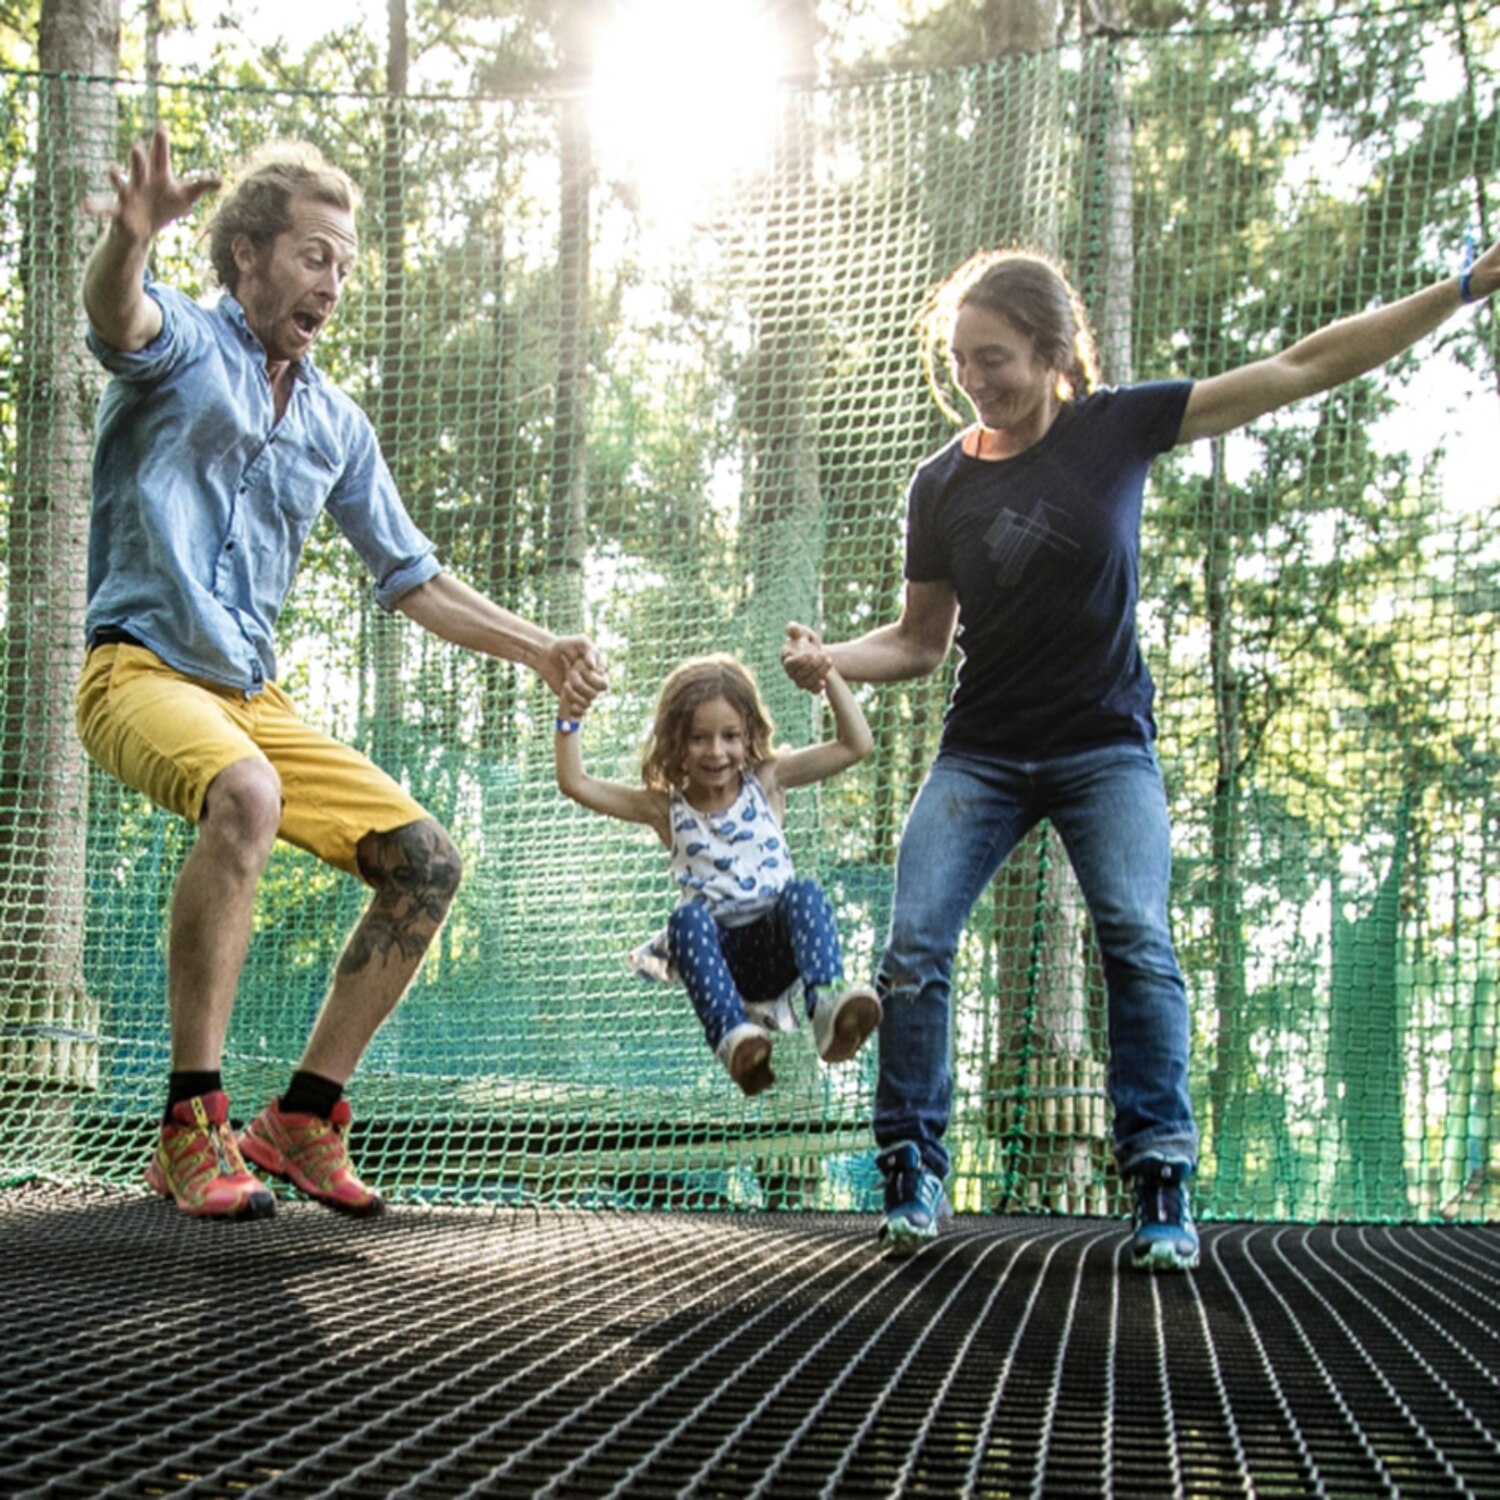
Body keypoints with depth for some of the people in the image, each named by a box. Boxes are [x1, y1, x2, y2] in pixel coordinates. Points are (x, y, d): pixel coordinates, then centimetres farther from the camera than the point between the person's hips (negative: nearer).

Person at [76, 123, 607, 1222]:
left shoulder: (336, 423, 18)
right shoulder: (181, 342, 0)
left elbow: (415, 582, 23)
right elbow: (117, 316, -27)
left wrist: (538, 649, 12)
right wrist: (129, 237, -51)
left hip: (256, 699, 7)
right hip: (142, 668, -7)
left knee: (427, 862, -3)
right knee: (245, 795, -37)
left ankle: (305, 1115, 3)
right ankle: (191, 1124, -31)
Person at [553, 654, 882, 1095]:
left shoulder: (768, 782, 11)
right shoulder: (666, 807, 10)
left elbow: (856, 745, 4)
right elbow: (574, 783, 4)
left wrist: (828, 675, -4)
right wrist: (569, 717, -7)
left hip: (776, 946, 0)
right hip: (716, 953, 0)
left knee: (803, 890, -30)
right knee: (688, 915, -32)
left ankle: (827, 1004, -52)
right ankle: (731, 1032, -49)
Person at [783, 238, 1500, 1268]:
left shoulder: (1116, 429, -5)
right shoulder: (943, 486, 1)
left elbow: (1304, 368, -6)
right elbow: (922, 640, 9)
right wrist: (831, 660, -12)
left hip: (1105, 747, -2)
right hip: (981, 752, 2)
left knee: (1139, 945, -17)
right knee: (913, 945, -10)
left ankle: (1163, 1186, -8)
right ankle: (914, 1174, 1)